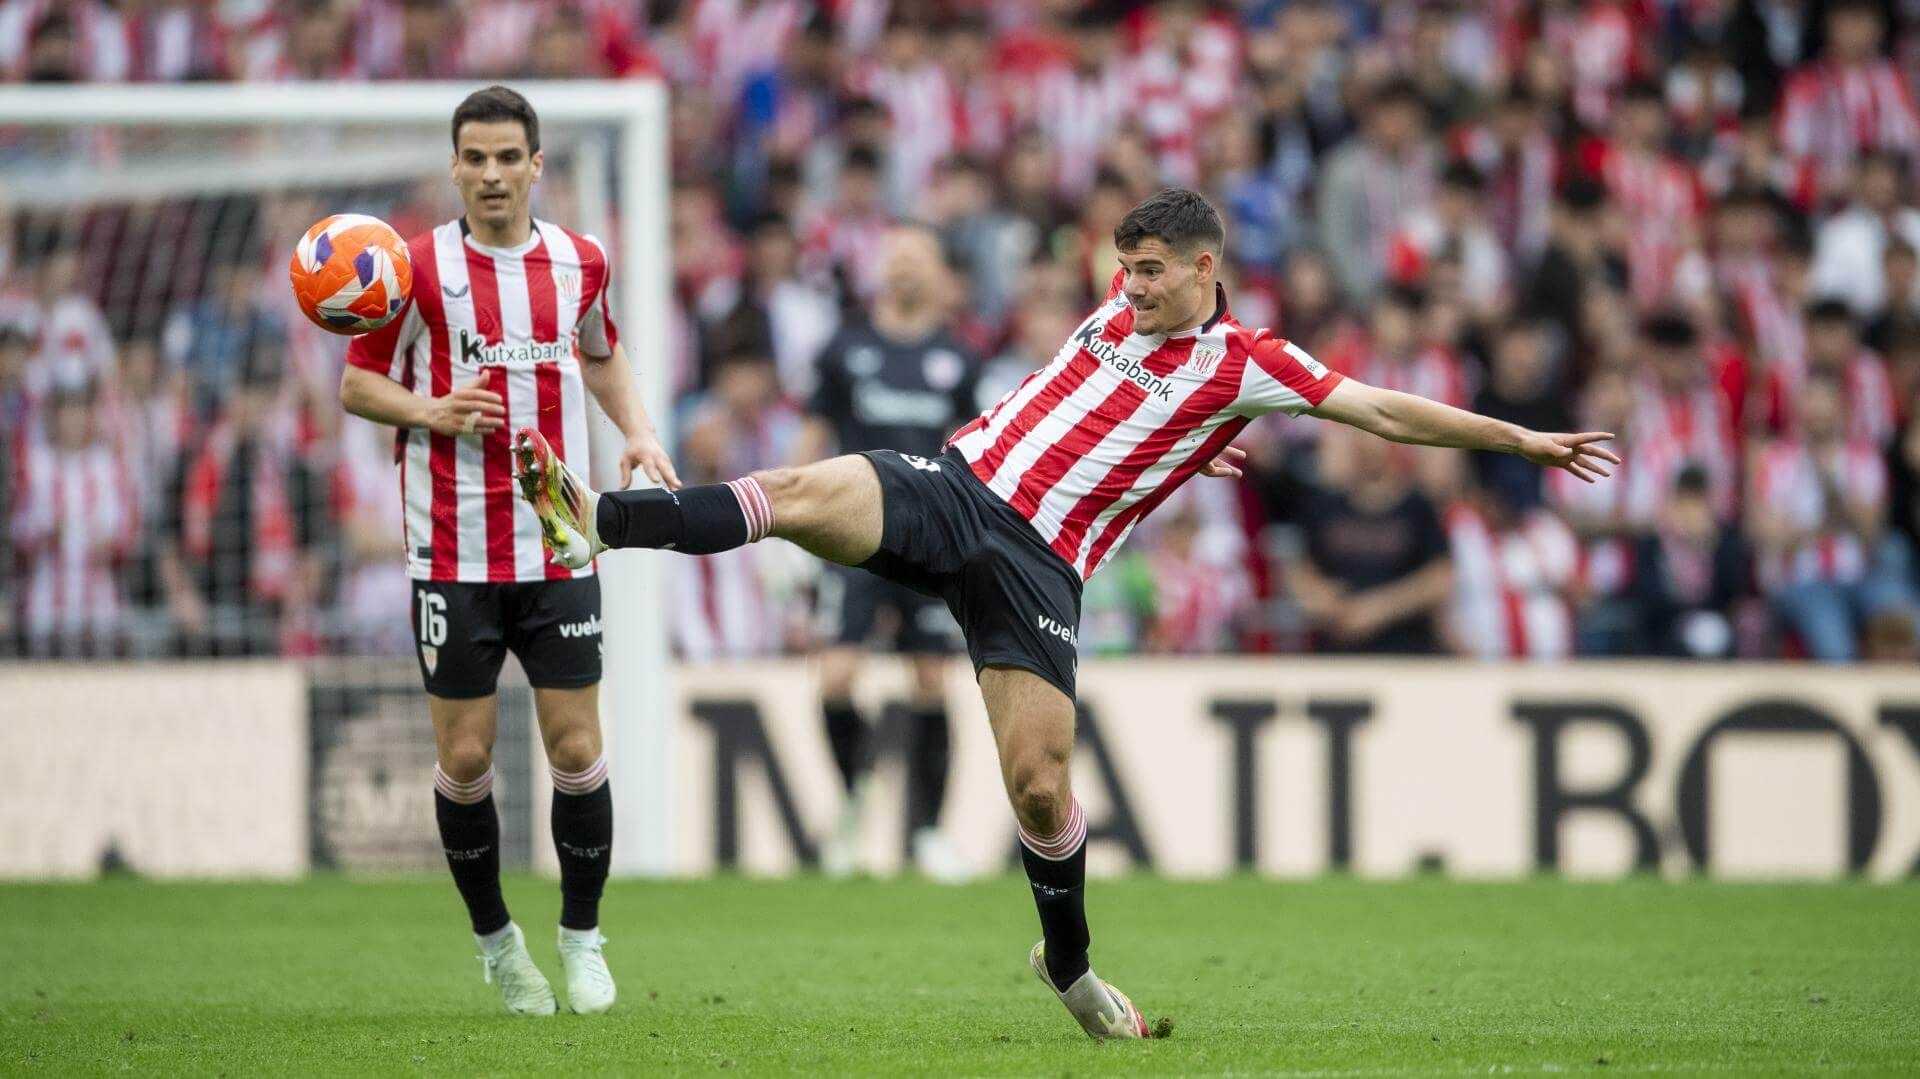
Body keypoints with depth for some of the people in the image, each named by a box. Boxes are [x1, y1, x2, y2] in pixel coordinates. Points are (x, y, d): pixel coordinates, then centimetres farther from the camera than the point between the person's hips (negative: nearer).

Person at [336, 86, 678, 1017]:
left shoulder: (580, 263, 4)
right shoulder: (417, 268, -5)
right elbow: (356, 384, 2)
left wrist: (639, 432, 6)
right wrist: (432, 410, -16)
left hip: (556, 549, 2)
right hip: (453, 552, -2)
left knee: (576, 749, -2)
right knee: (465, 758, 0)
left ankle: (581, 938, 16)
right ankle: (495, 940, 19)